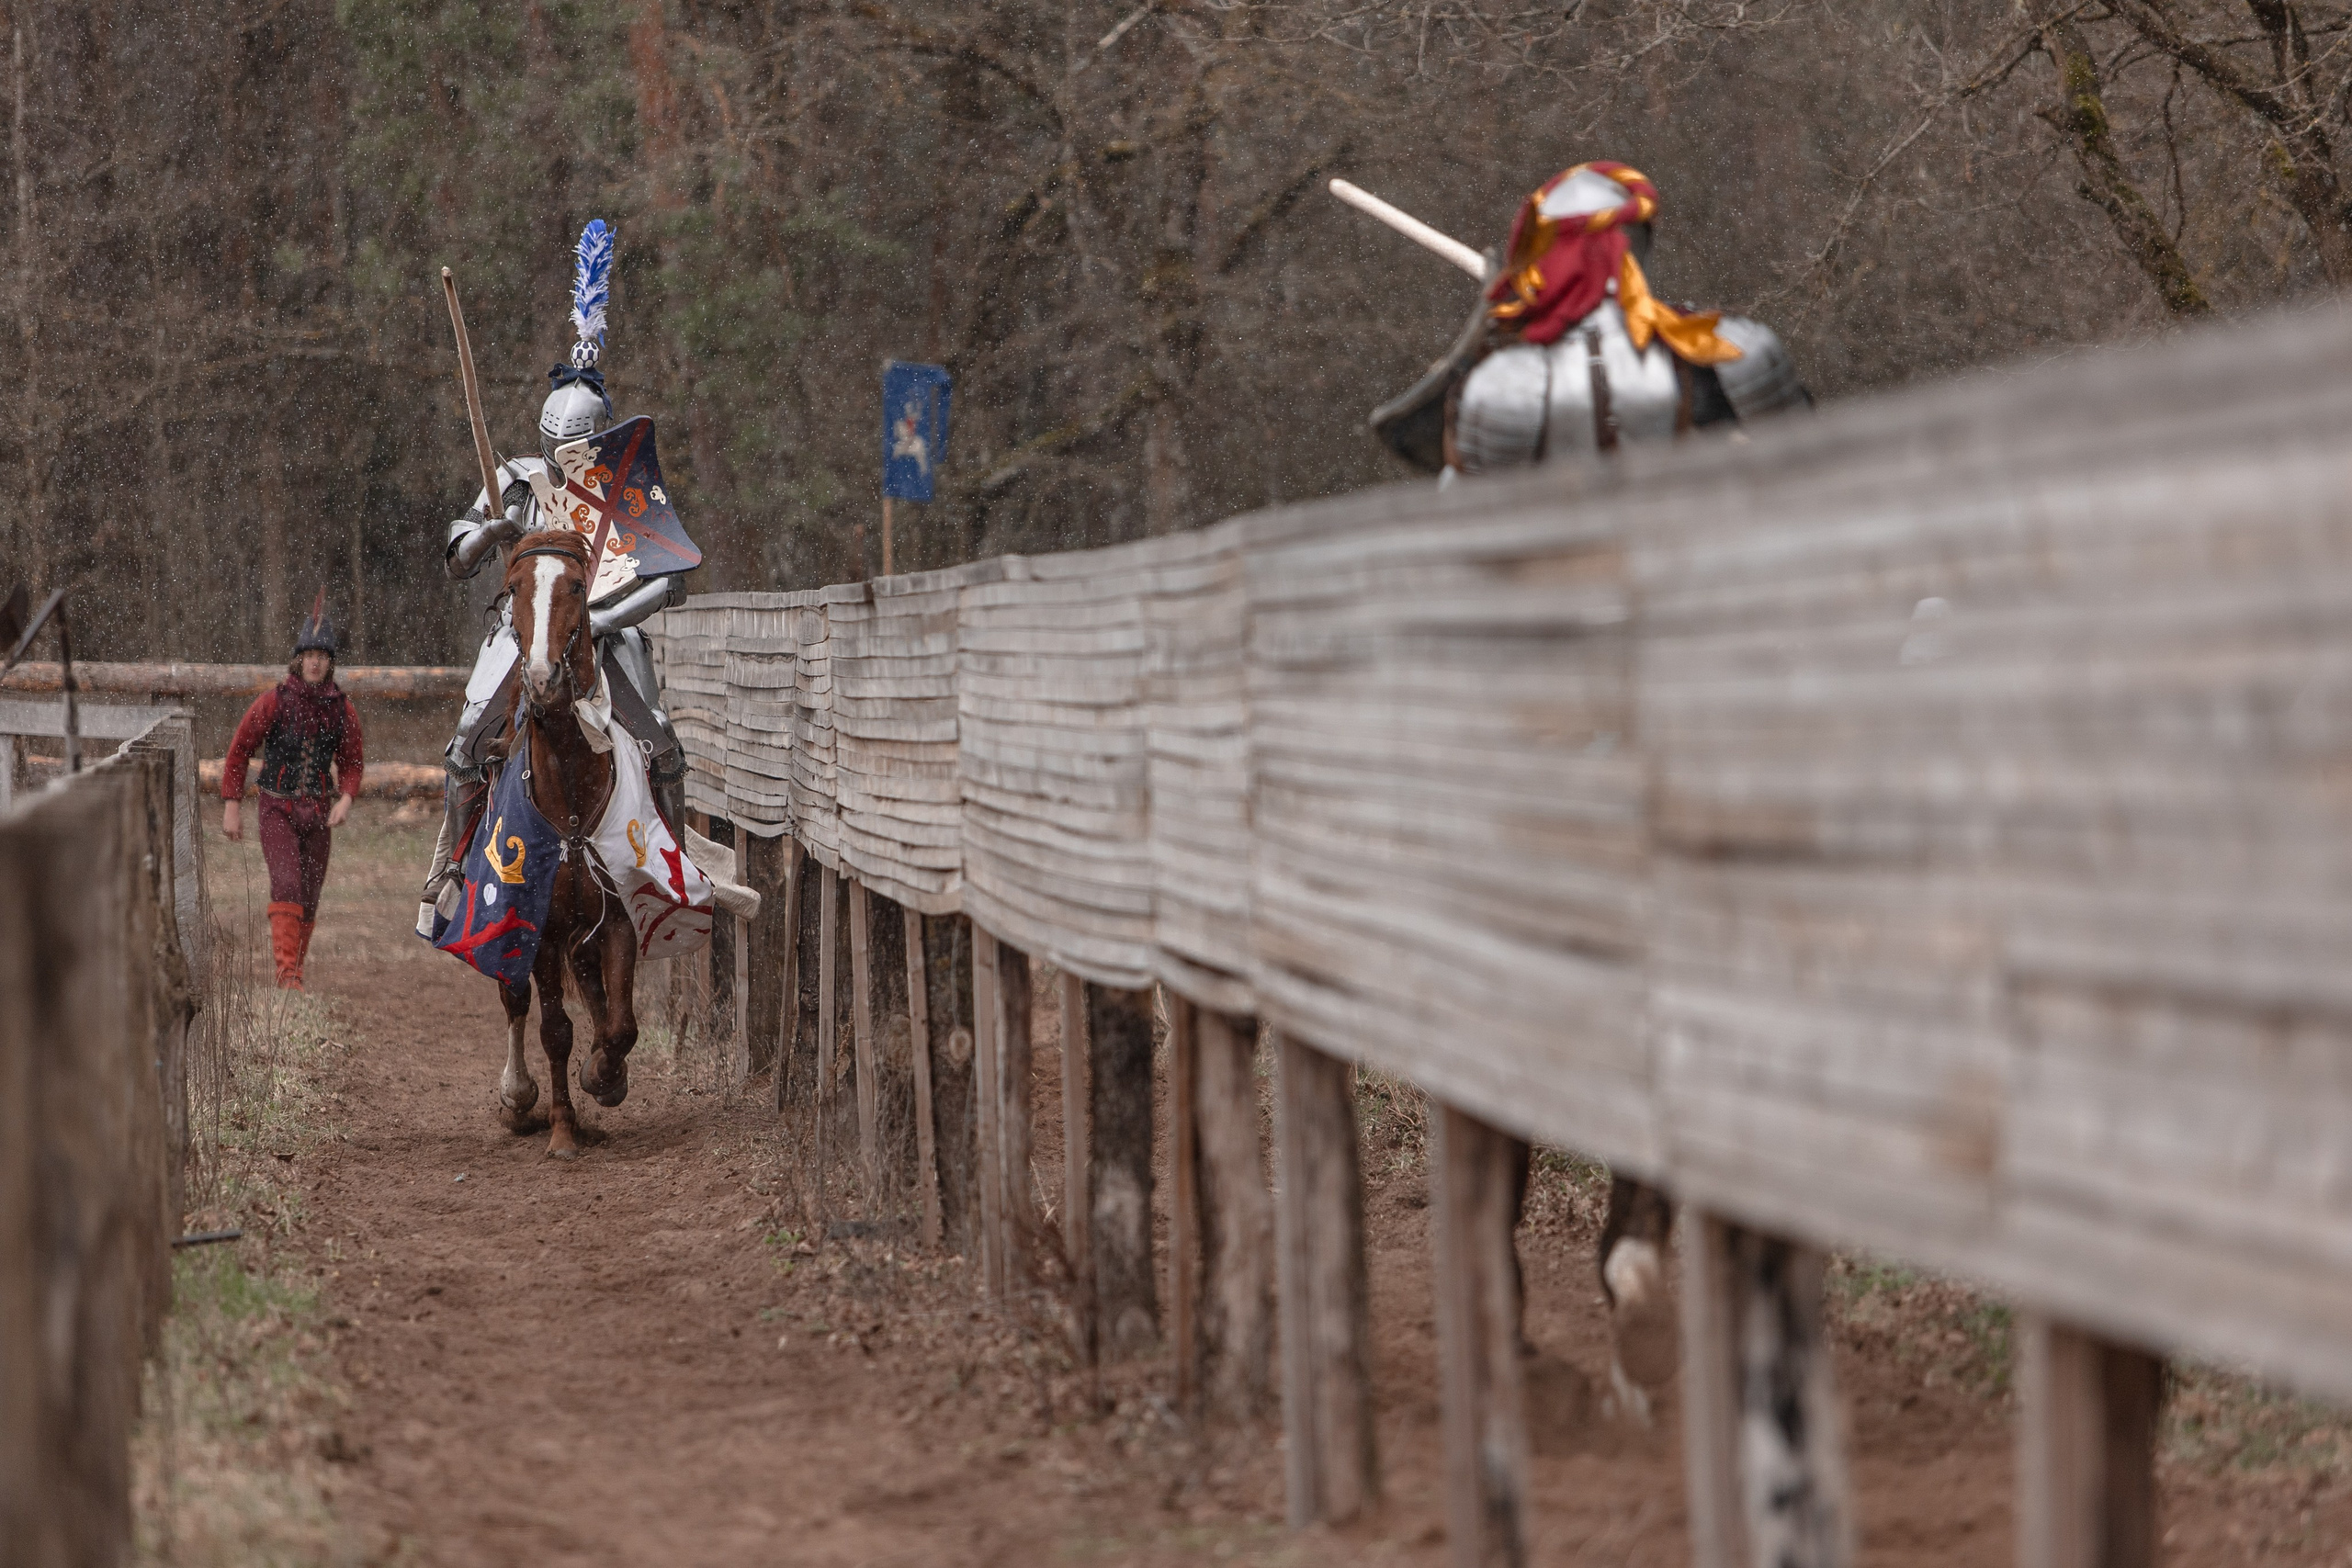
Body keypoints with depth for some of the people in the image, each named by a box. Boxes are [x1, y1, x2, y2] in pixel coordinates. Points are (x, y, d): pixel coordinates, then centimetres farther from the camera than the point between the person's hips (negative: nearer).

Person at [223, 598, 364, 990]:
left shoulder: (343, 708, -1)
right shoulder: (273, 701, -11)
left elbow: (351, 762, 9)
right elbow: (239, 752, -3)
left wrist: (345, 799, -11)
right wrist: (231, 807, -8)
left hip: (318, 813, 4)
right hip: (277, 810, -4)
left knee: (308, 897, 9)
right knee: (286, 884, -22)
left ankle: (292, 969, 29)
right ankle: (288, 976, -27)